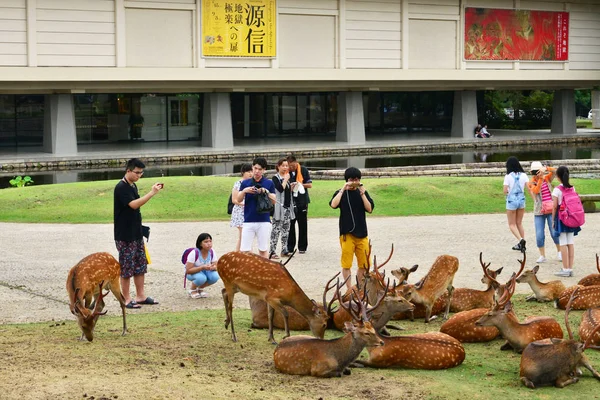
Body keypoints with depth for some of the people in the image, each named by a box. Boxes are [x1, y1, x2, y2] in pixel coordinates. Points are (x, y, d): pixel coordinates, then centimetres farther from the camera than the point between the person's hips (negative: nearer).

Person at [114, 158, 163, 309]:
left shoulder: (133, 186, 12)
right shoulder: (121, 187, -16)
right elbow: (133, 204, -28)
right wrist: (152, 193, -31)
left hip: (136, 233, 9)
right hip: (125, 236, -9)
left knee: (141, 265, 12)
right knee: (126, 267, -3)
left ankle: (140, 296, 20)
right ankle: (126, 299, 4)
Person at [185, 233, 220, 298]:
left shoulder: (212, 252, -14)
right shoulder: (194, 253, -28)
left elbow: (216, 266, -7)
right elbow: (188, 270, -28)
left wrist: (212, 267, -33)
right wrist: (202, 267, -39)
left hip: (204, 271, 5)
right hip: (192, 273, -5)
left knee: (215, 276, -25)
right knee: (201, 278, -37)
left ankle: (200, 289, 3)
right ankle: (192, 290, -3)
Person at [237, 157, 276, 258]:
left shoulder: (269, 183, 5)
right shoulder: (245, 183, 8)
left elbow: (274, 201, 1)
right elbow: (239, 200, 2)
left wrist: (267, 192, -16)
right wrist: (244, 191, -17)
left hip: (264, 221, -1)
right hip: (248, 221, 1)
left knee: (263, 250, 4)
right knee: (244, 250, -3)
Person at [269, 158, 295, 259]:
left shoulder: (287, 178, 16)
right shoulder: (276, 178, -7)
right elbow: (281, 189, -22)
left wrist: (292, 187, 8)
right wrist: (286, 179, -12)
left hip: (287, 206, 8)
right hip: (279, 207, -8)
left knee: (286, 230, 10)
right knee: (276, 229, -8)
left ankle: (284, 250, 15)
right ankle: (272, 251, -6)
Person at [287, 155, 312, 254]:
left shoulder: (303, 170, 0)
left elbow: (310, 185, 3)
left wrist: (301, 185, -14)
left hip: (302, 201, 0)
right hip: (290, 201, 0)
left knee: (303, 224, 4)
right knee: (290, 224, 0)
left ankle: (302, 247, 12)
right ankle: (290, 247, 8)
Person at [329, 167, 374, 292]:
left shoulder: (363, 192, 7)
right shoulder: (341, 193, 0)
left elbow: (369, 209, -4)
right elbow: (333, 204, -20)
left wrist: (362, 194, -11)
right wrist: (343, 189, -17)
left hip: (362, 233, 3)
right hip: (347, 233, -3)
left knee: (364, 264, 7)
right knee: (346, 264, 0)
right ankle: (350, 289, 9)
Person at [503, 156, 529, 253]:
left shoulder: (508, 176, -13)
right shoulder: (523, 175, -1)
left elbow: (505, 191, -15)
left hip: (511, 200, -4)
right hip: (521, 200, 4)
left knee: (512, 224, 7)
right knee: (519, 223, 18)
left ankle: (521, 240, -17)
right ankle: (521, 244, 18)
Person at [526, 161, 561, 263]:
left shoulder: (547, 178, 4)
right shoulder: (531, 183, 1)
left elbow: (555, 171, -13)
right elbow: (536, 191, -17)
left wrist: (546, 168, -31)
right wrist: (540, 178, -26)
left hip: (551, 210, 0)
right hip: (539, 212, 0)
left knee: (555, 233, -2)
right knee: (539, 235, -3)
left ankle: (559, 252, 20)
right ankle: (542, 256, 10)